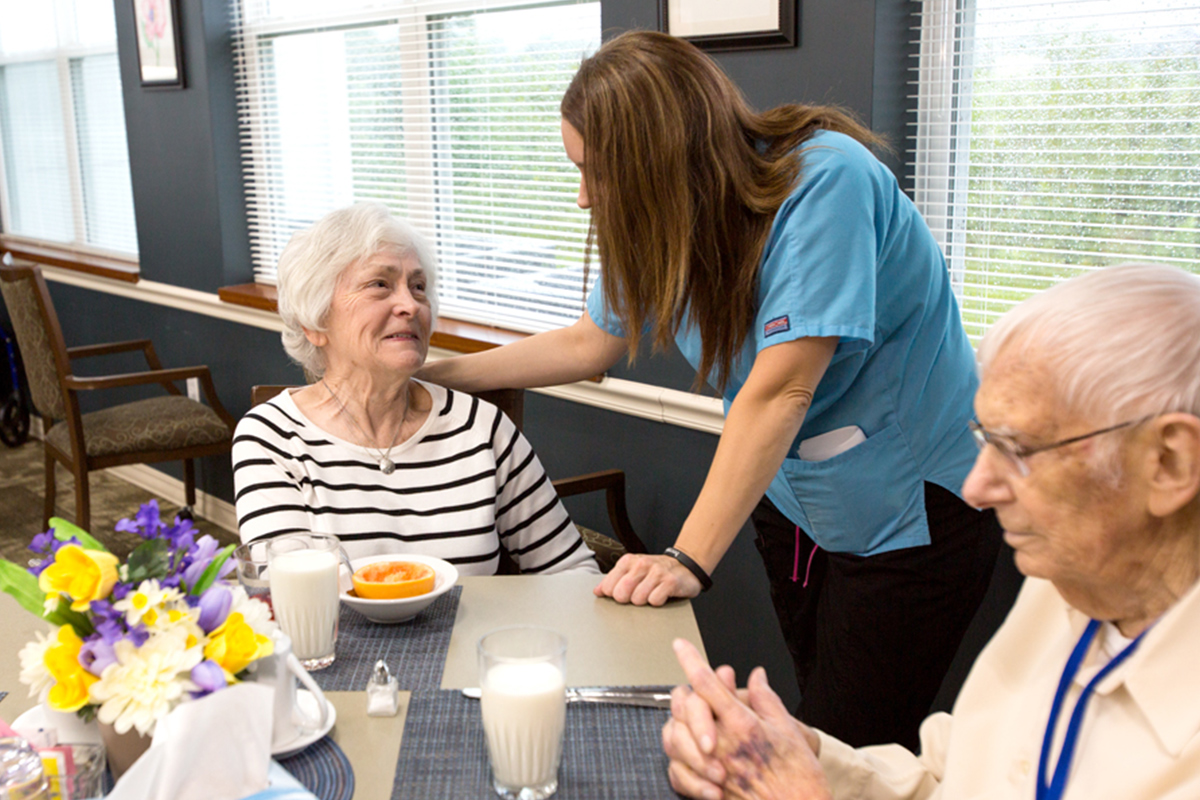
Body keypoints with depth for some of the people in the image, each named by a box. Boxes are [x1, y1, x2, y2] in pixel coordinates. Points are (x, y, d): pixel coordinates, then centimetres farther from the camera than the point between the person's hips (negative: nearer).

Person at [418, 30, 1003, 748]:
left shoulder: (824, 179, -26)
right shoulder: (672, 221, -4)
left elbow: (779, 389, -30)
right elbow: (590, 343, 10)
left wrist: (690, 559, -30)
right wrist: (430, 374, 10)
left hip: (911, 507, -6)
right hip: (791, 499, 6)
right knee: (815, 732, 10)